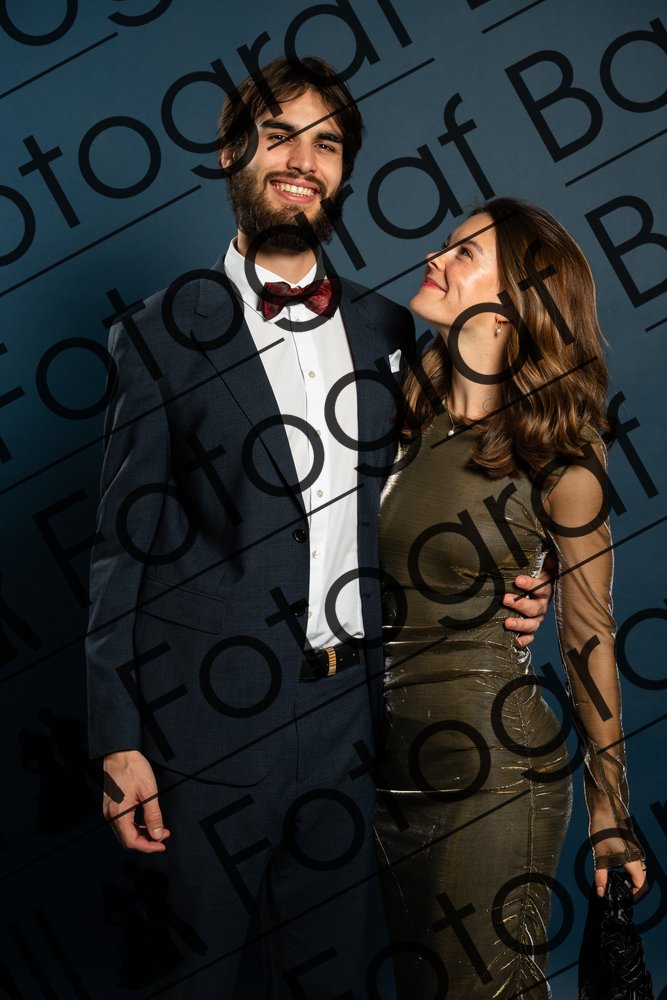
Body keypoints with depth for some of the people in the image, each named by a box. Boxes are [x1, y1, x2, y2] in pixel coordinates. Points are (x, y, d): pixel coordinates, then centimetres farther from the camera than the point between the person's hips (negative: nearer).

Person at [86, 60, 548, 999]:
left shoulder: (387, 329, 8)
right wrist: (120, 744, -8)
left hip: (352, 712, 4)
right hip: (214, 719, -3)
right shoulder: (166, 334, -3)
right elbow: (126, 546, -4)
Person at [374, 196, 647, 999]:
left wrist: (609, 809, 2)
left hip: (490, 761, -4)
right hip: (388, 756, 5)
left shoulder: (559, 456, -10)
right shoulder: (402, 406, 0)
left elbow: (589, 636, -3)